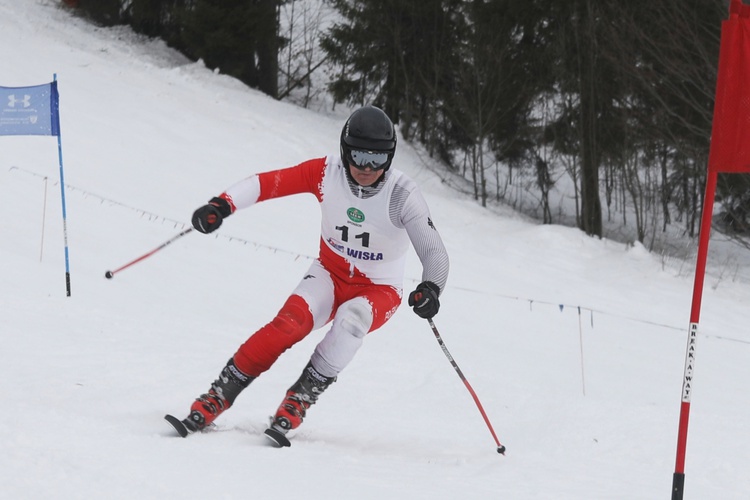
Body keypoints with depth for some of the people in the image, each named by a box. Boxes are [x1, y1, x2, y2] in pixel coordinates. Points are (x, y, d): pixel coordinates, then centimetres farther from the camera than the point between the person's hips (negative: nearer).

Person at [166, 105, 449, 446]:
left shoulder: (402, 195, -21)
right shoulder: (328, 172, -15)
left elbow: (434, 253, -24)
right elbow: (268, 183, -14)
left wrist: (431, 288, -45)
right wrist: (223, 205, -30)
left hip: (379, 291, -1)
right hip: (331, 274, 1)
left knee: (351, 318, -35)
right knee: (290, 322, -26)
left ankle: (295, 407, -29)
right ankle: (212, 403, -24)